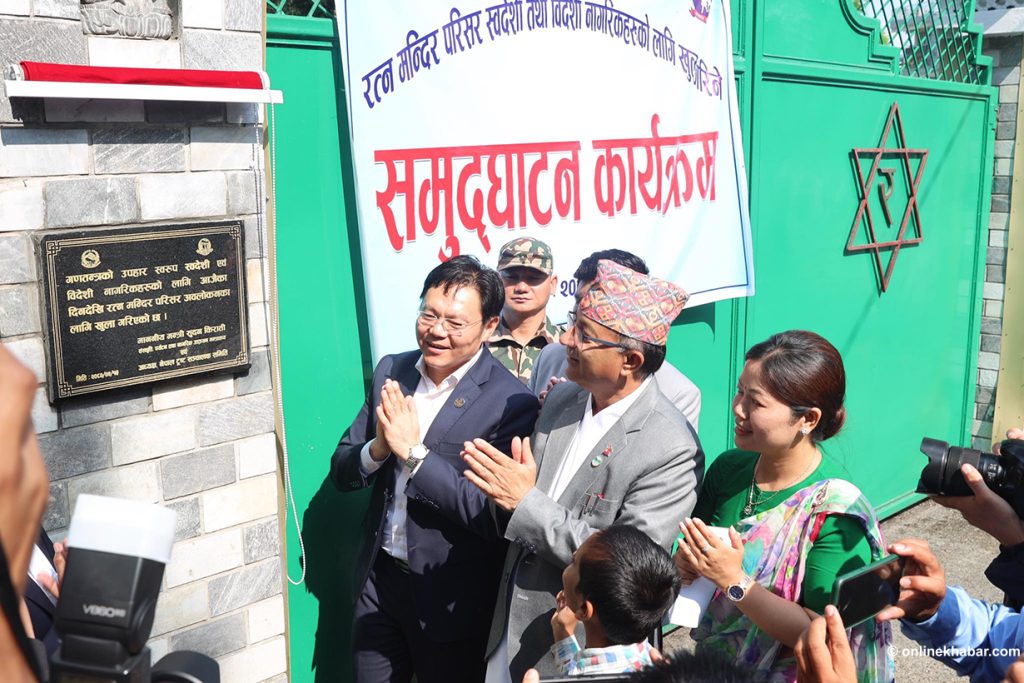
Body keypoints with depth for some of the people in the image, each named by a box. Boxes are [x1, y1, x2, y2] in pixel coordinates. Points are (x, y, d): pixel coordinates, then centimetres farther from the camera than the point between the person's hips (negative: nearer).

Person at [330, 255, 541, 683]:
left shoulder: (512, 403, -19)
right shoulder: (391, 371, 0)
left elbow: (495, 517, -23)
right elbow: (341, 473, 4)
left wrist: (413, 452, -25)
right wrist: (378, 449, -19)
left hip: (450, 599, -5)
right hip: (378, 580, 5)